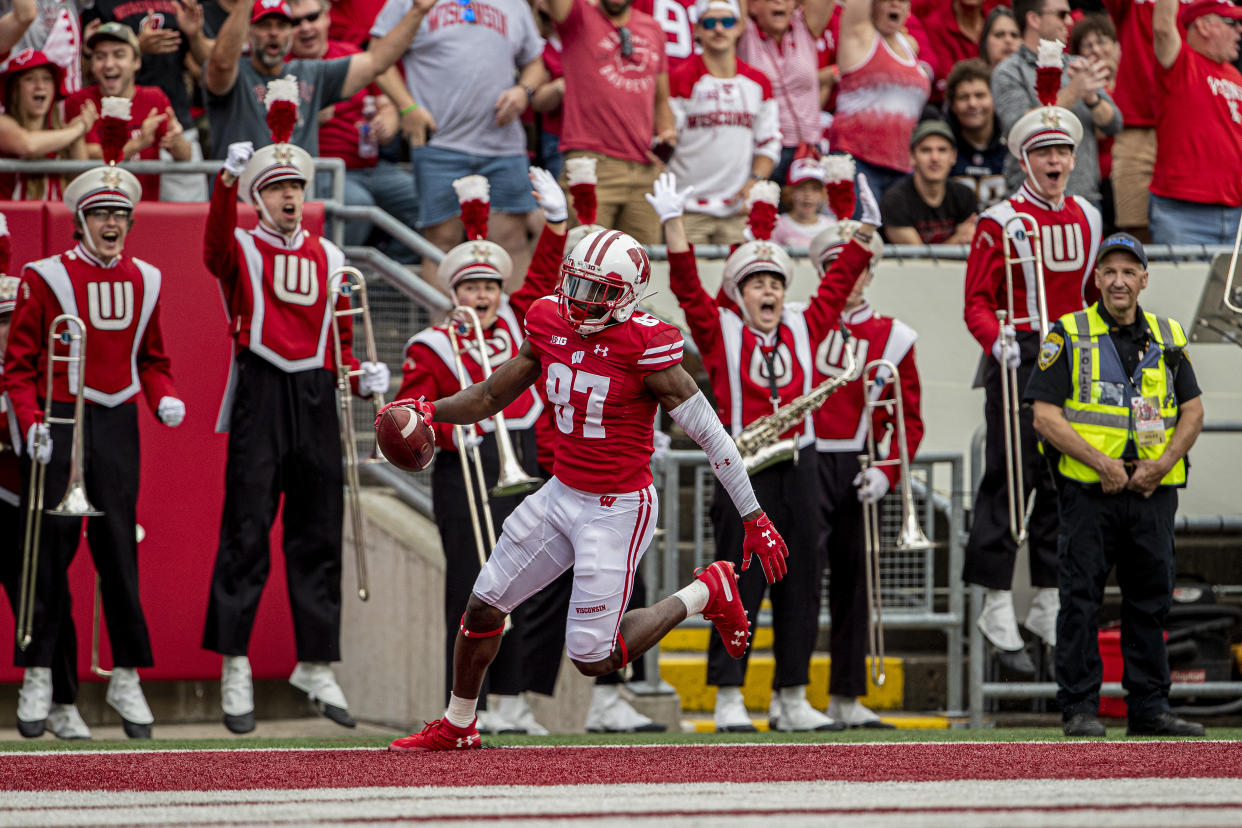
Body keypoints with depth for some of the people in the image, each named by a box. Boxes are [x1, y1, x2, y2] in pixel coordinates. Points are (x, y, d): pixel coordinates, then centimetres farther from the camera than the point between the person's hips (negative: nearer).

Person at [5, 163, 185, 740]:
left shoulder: (143, 281, 11)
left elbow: (151, 359, 21)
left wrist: (163, 396, 1)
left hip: (117, 425, 4)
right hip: (57, 421, -3)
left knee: (118, 546, 2)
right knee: (52, 544, -3)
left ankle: (126, 680, 8)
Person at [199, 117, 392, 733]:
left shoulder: (328, 256, 16)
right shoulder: (242, 250, 2)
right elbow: (217, 244, -23)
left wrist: (363, 376, 1)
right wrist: (228, 179, -40)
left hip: (316, 398, 4)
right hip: (259, 397, -4)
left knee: (318, 536, 7)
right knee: (246, 533, -7)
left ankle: (316, 665, 16)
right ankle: (235, 671, -3)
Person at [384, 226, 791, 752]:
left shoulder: (646, 348, -21)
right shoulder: (551, 327, -2)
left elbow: (709, 434, -16)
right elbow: (491, 396, 11)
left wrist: (754, 520, -15)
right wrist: (431, 410, -8)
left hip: (619, 510, -7)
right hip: (561, 494, 7)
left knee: (592, 660, -5)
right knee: (484, 607, 10)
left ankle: (705, 594, 15)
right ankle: (457, 727, 31)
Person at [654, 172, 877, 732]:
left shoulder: (803, 329, 12)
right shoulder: (721, 332, 1)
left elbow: (837, 285, 18)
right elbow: (687, 287, -7)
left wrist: (865, 232, 14)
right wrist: (673, 225, -15)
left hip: (798, 467, 5)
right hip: (744, 470, -4)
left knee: (800, 585, 6)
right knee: (740, 585, -5)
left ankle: (792, 700, 14)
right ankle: (729, 700, -1)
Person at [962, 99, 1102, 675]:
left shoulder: (1086, 218, 13)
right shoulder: (1001, 222, -6)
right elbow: (977, 303, -10)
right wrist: (996, 341, -29)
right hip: (1018, 358, -6)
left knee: (1064, 478, 8)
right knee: (1011, 475, -8)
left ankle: (1048, 605, 16)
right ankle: (998, 607, -4)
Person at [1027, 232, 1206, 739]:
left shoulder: (1169, 339, 12)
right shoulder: (1068, 336, 1)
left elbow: (1193, 411, 11)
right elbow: (1045, 415, -6)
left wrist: (1161, 464, -6)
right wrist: (1102, 463, -15)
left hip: (1153, 492, 3)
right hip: (1088, 491, -3)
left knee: (1151, 602, 7)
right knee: (1080, 601, -4)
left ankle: (1148, 708, 13)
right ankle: (1079, 708, 1)